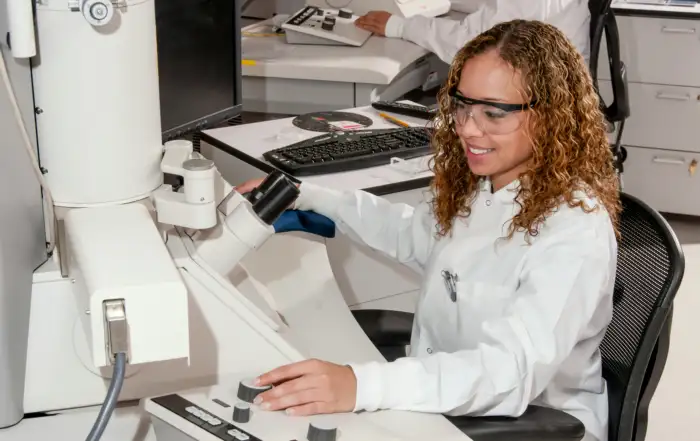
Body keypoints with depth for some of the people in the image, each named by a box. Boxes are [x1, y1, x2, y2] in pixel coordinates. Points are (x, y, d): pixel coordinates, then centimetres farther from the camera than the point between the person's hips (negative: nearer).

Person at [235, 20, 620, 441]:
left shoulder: (576, 235, -25)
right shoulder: (472, 188, 0)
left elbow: (512, 372, -35)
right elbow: (412, 233, 22)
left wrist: (361, 386, -48)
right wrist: (303, 196, 16)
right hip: (437, 404, 7)